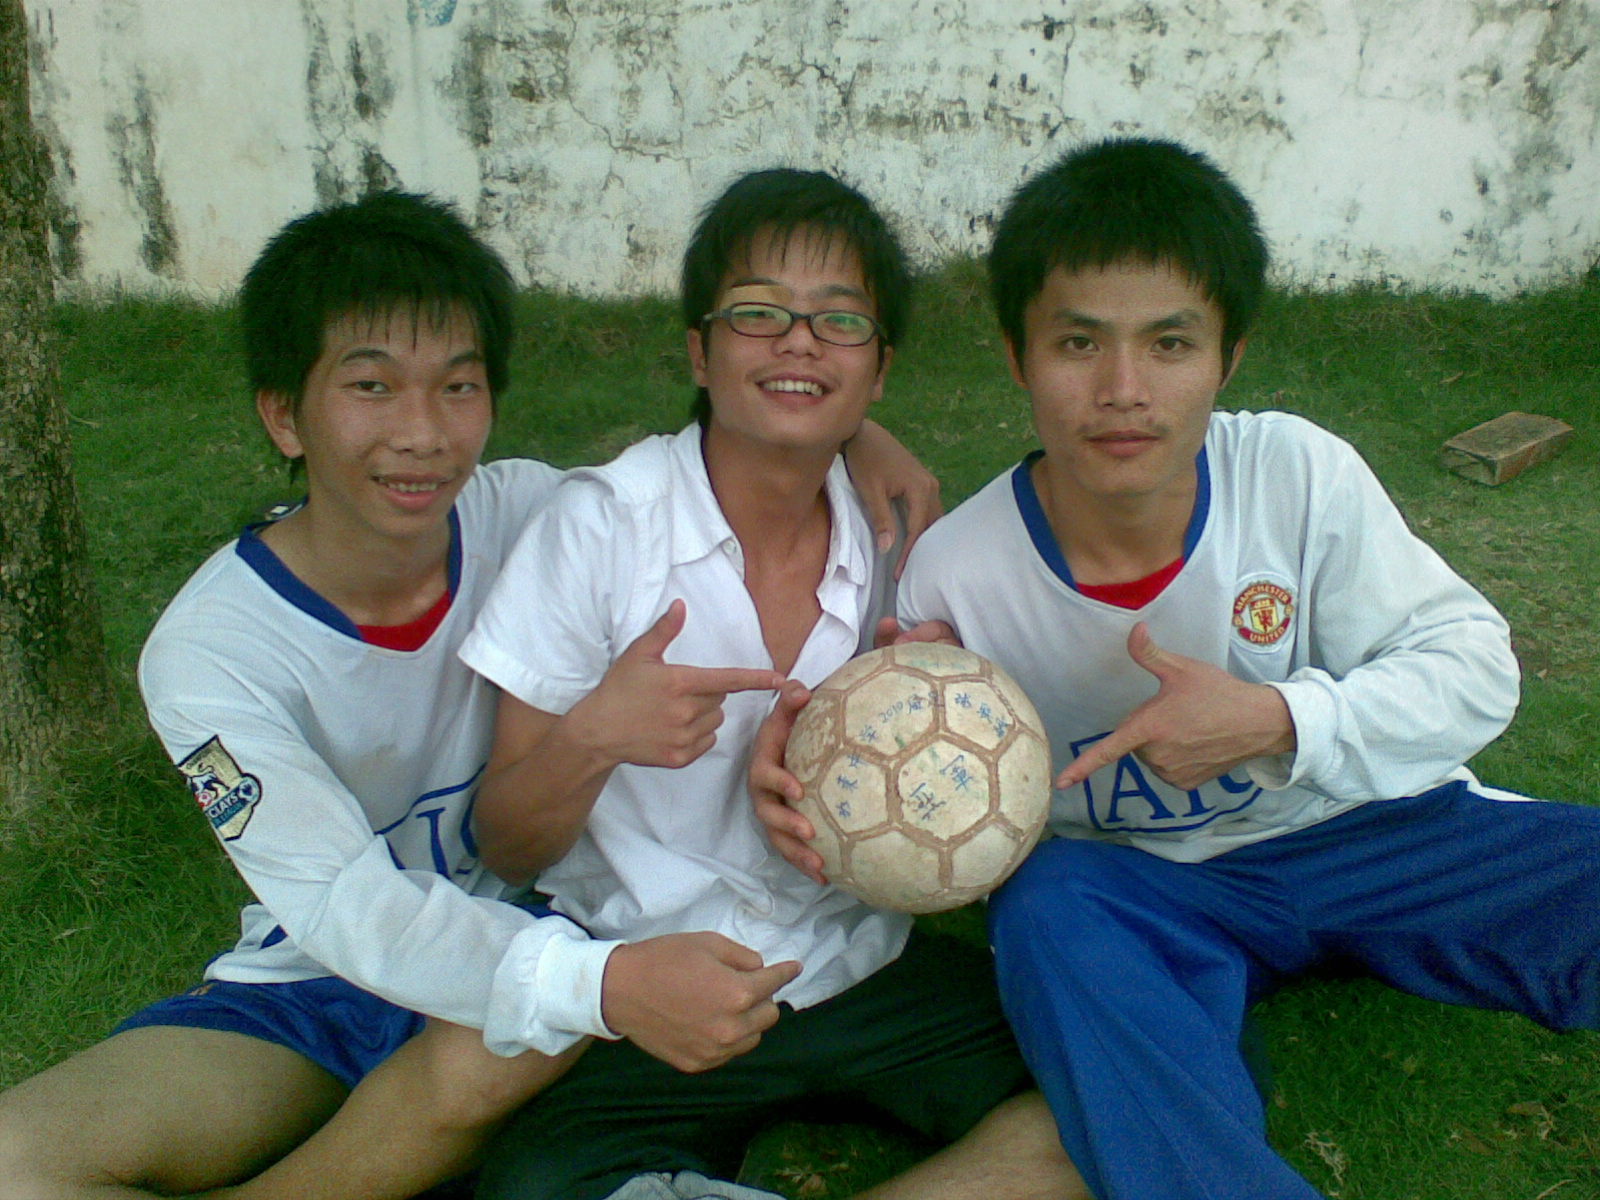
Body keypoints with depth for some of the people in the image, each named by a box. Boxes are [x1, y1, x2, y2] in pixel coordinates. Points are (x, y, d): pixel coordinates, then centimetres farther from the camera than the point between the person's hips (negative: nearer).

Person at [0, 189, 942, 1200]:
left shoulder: (524, 513, -11)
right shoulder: (207, 650, -17)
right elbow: (342, 905, -28)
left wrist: (852, 434, -17)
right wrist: (604, 981, -44)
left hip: (521, 925, 2)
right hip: (313, 983, -1)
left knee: (503, 1050, -35)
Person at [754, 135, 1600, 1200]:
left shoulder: (1300, 473, -15)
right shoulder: (954, 572, -16)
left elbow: (1473, 665, -8)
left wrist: (1277, 720, -25)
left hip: (1361, 831, 2)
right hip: (1141, 885, -1)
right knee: (1049, 911, -34)